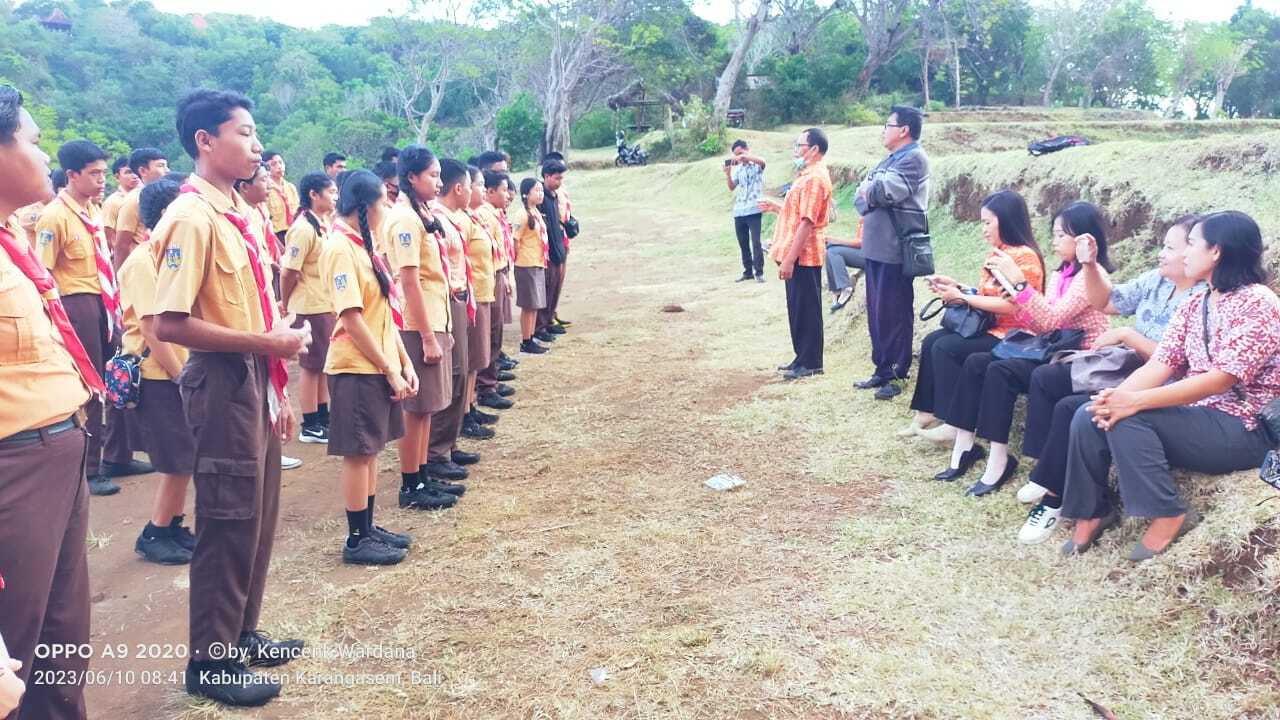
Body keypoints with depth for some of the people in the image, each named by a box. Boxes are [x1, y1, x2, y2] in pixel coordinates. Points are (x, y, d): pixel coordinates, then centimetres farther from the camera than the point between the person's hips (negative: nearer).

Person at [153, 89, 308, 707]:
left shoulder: (239, 212, 11)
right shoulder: (192, 217, -16)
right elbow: (170, 325, -22)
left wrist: (278, 388, 15)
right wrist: (265, 342, -20)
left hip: (256, 381, 9)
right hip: (223, 383, -9)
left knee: (258, 518, 17)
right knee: (228, 524, 1)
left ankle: (241, 635, 33)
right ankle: (209, 662, 16)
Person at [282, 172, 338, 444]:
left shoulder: (322, 225, 10)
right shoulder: (303, 229, -19)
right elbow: (289, 272, -19)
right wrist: (285, 305, -8)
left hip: (327, 305, 9)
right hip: (311, 307, -9)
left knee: (324, 365, 16)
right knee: (312, 366, 2)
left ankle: (323, 419, 28)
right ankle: (310, 427, 12)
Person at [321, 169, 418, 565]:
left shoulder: (363, 245, 12)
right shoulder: (340, 248, -16)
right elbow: (352, 318, -19)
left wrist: (404, 362, 8)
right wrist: (390, 370, -16)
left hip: (379, 366, 9)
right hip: (357, 368, -9)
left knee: (371, 449, 15)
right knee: (358, 452, 0)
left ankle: (368, 528, 26)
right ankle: (357, 540, 11)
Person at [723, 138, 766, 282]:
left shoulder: (757, 165, 0)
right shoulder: (738, 169, 16)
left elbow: (762, 161, -24)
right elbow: (732, 188, 11)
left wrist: (744, 156, -29)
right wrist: (728, 174, -5)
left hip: (754, 210, -6)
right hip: (738, 211, 6)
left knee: (756, 242, -9)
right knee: (743, 243, 8)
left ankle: (759, 272, -4)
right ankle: (748, 271, 16)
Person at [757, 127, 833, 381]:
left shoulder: (814, 179, -17)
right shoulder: (808, 175, 17)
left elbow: (807, 222, -22)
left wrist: (789, 259, -24)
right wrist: (776, 207, 16)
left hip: (803, 256, -10)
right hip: (798, 255, 10)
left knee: (806, 309, -3)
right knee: (798, 308, 15)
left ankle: (811, 363, 4)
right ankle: (803, 358, 23)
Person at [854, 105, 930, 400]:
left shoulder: (914, 158, -9)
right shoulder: (890, 159, 20)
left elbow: (886, 191, -22)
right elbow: (861, 196, 15)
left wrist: (868, 188, -2)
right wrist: (869, 197, -7)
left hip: (895, 249, -9)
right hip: (876, 247, 9)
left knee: (894, 313, -4)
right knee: (876, 312, 12)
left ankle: (898, 375, 4)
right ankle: (882, 370, 21)